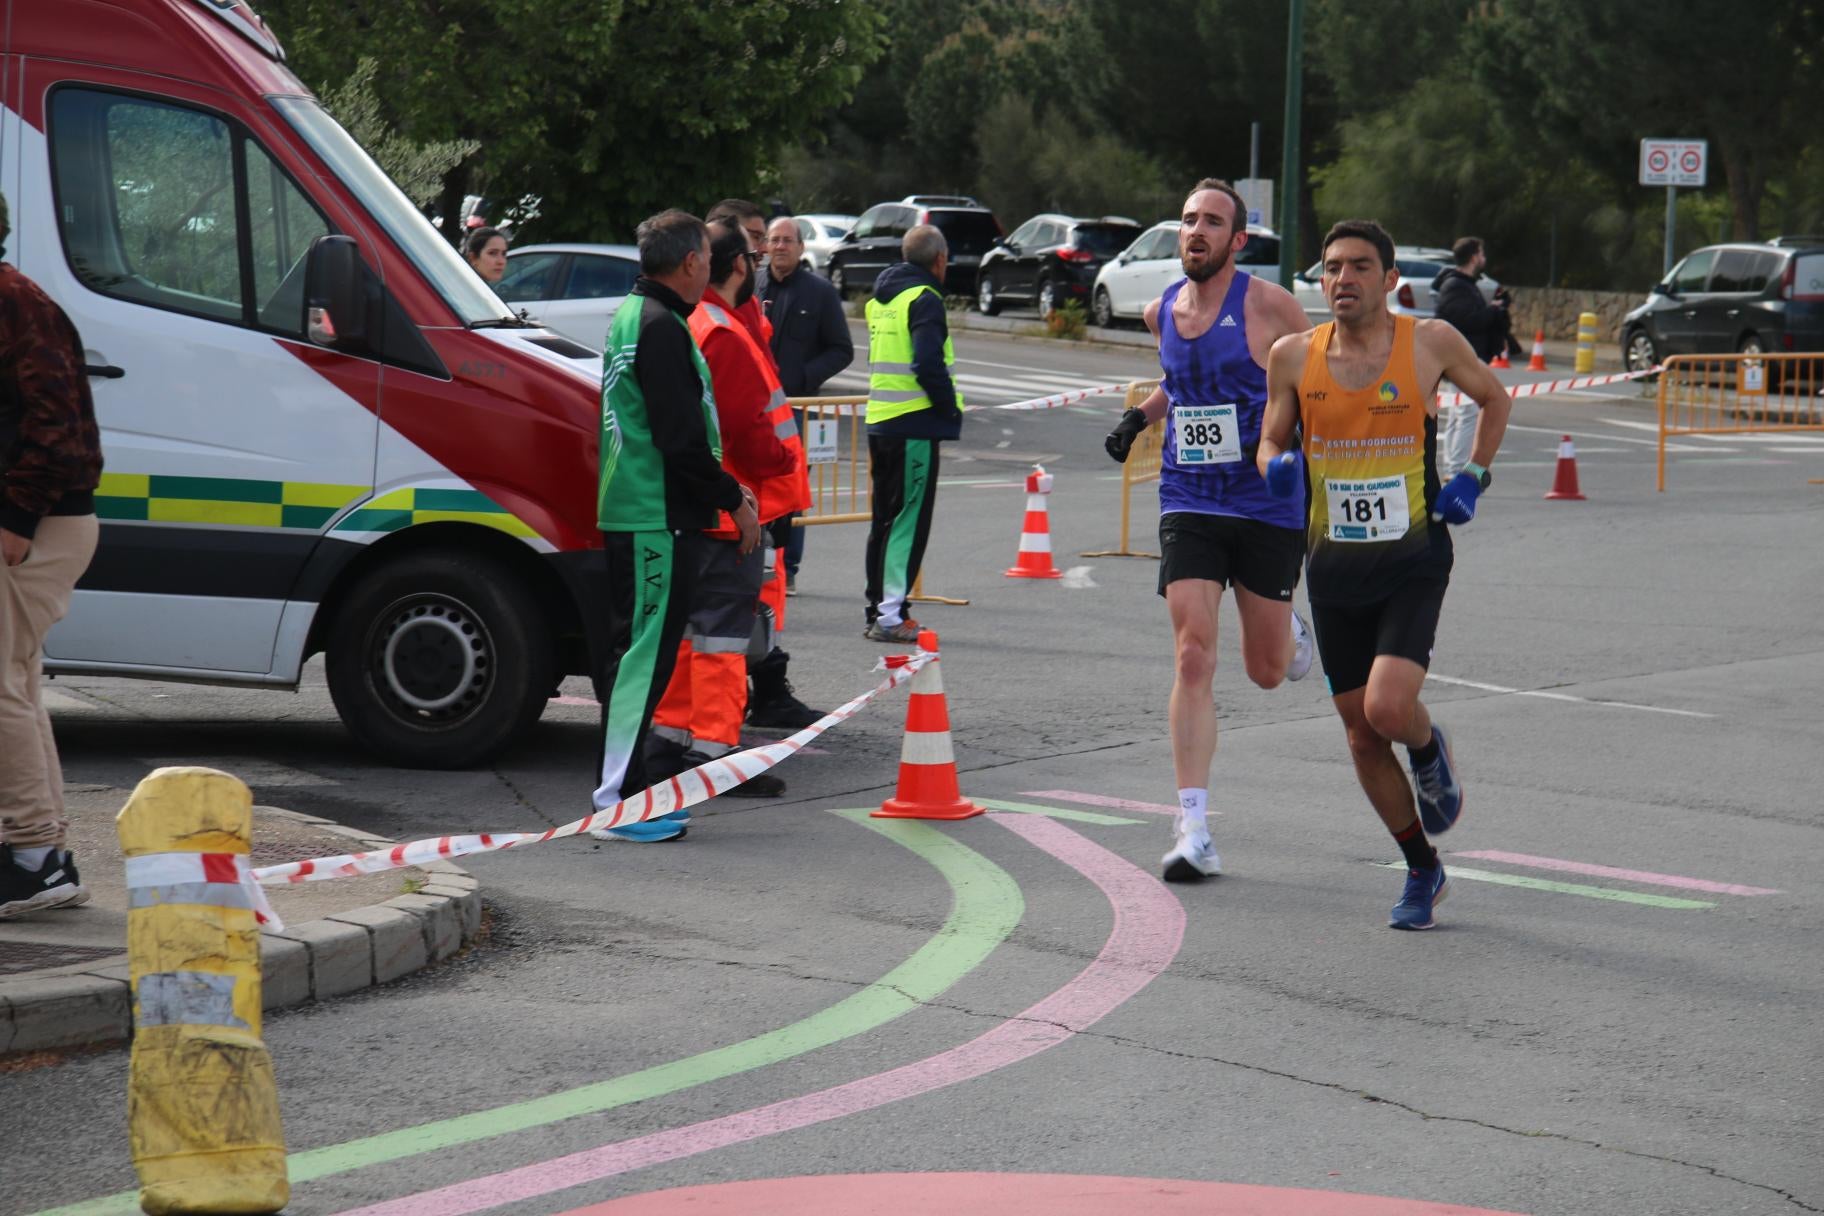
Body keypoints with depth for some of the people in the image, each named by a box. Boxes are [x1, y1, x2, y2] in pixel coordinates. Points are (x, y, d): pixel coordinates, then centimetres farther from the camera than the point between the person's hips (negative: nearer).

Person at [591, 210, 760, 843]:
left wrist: (725, 487, 21)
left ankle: (627, 793, 21)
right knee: (643, 654, -8)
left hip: (631, 514, 11)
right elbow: (680, 436, -20)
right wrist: (733, 500, -10)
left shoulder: (632, 317, 18)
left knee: (636, 655, 14)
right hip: (657, 521, -11)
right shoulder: (661, 328, -16)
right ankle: (618, 802, -8)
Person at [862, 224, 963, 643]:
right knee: (908, 520, -6)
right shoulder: (924, 299, -12)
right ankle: (890, 616, -9)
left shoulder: (881, 298, 16)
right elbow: (928, 365, -23)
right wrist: (951, 407, -9)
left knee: (884, 519, 15)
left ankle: (877, 610, 20)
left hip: (879, 421, 9)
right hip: (915, 426, -8)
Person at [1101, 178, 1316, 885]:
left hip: (1268, 508, -3)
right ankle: (1192, 828, -12)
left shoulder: (1267, 305, -9)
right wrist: (1141, 416, 10)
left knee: (1266, 672, 9)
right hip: (1188, 505, 3)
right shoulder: (1163, 311, 7)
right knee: (1192, 660, -11)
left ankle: (1292, 634, 49)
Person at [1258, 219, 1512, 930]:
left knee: (1389, 709, -21)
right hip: (1334, 566, 3)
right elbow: (1270, 441, 11)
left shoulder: (1430, 343, -4)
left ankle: (1430, 750, 17)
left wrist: (1473, 478, 2)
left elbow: (1495, 399, 13)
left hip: (1413, 560, -3)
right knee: (1361, 733, 6)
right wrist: (1278, 466, -12)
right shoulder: (1294, 356, 0)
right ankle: (1422, 871, 25)